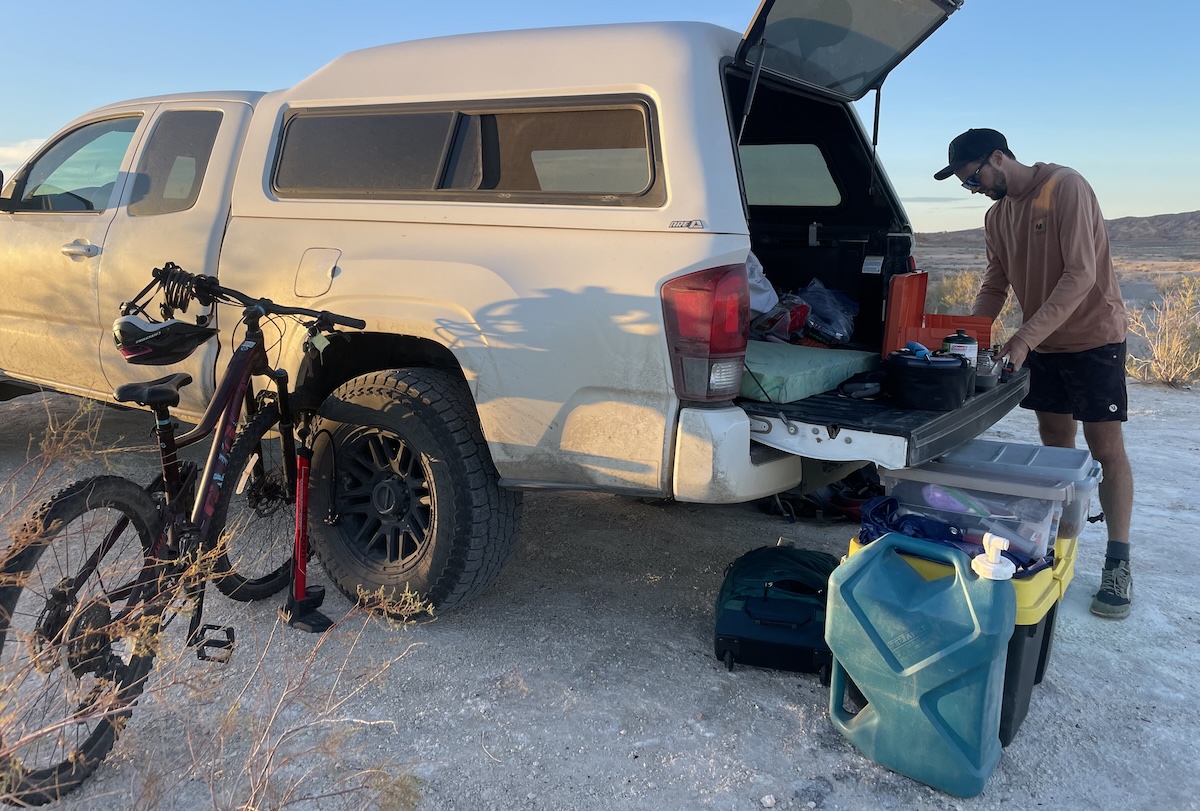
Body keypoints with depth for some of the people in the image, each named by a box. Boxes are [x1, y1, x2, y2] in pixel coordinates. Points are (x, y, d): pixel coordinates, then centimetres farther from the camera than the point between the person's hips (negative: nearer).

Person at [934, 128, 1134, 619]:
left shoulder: (1066, 187, -18)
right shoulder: (996, 216, 5)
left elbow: (1081, 274, -25)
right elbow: (994, 287, 8)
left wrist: (1025, 337, -32)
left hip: (1093, 337, -7)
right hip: (1040, 345, 7)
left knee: (1106, 449, -2)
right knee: (1055, 447, 10)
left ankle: (1118, 563, 7)